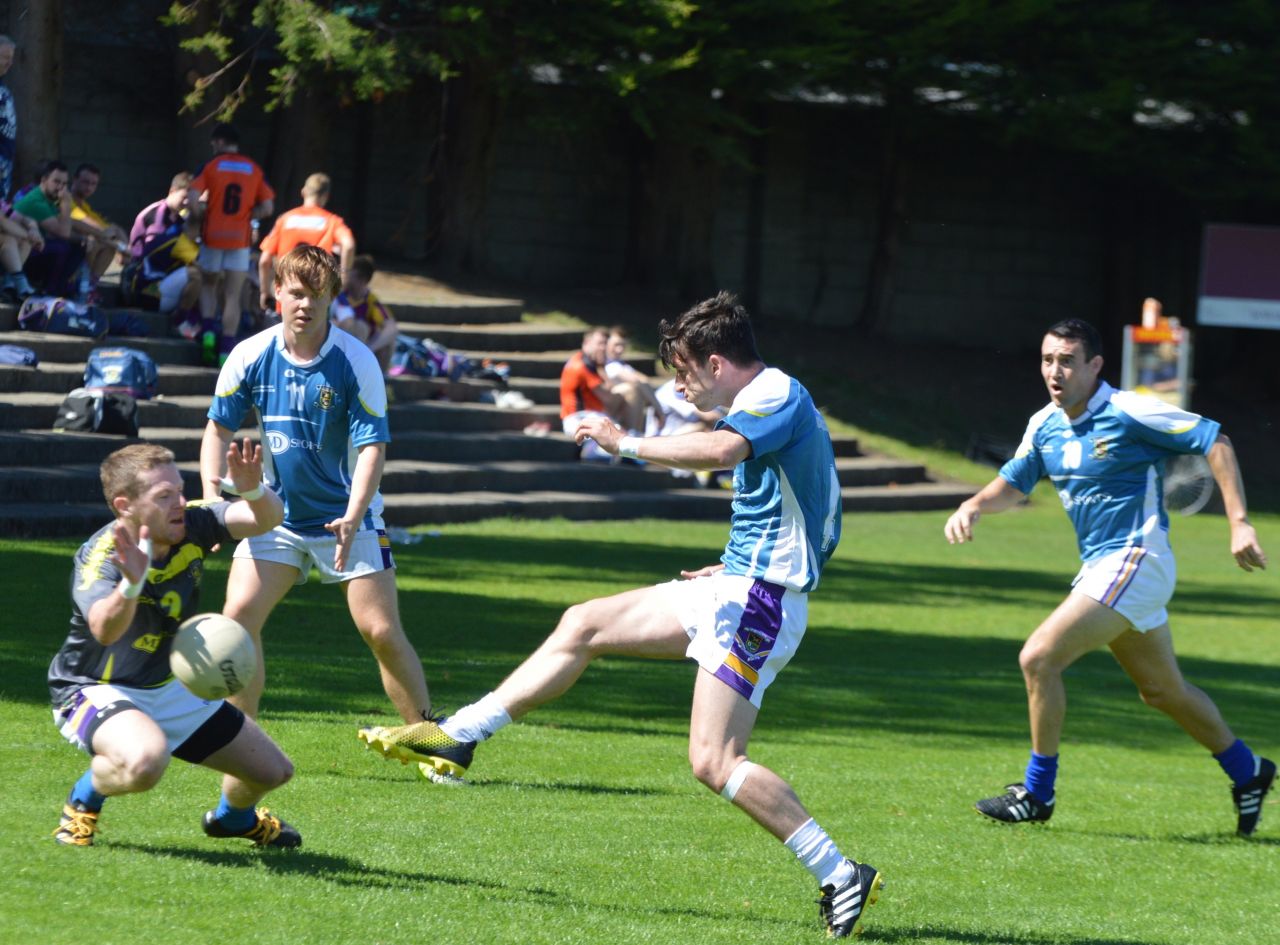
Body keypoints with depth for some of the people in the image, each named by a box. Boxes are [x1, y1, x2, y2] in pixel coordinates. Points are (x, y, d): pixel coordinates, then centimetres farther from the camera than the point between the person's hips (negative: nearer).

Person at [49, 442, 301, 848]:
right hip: (94, 690, -7)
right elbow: (104, 630, -50)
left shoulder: (191, 526, -14)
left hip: (170, 688, 7)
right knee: (145, 760, -40)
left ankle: (233, 816, 47)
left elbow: (267, 518, -22)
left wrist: (253, 491, -45)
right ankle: (83, 800, -5)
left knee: (273, 770, 9)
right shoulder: (99, 557, -31)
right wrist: (132, 584, -70)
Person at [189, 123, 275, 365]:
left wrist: (201, 214, 4)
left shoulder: (210, 167, -3)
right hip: (240, 238, 1)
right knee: (233, 296, 4)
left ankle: (209, 331, 3)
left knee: (208, 284, 21)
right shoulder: (254, 170, 4)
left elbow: (193, 199, -15)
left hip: (213, 236, -1)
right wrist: (245, 216, 12)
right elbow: (267, 208, 0)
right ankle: (226, 349, -2)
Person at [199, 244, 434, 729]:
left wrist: (352, 516, -31)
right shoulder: (251, 356, -7)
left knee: (382, 633, -8)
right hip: (277, 515, 3)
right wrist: (211, 497, -10)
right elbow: (219, 428, 4)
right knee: (238, 616, -12)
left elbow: (372, 445, -17)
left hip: (347, 516, -3)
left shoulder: (357, 361, -15)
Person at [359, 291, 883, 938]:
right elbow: (795, 522, 25)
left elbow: (720, 451, -35)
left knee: (714, 762, -16)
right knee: (584, 626, 13)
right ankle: (455, 737, 17)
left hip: (757, 604, -11)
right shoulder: (769, 403, 17)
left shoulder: (778, 394, -14)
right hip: (734, 590, 11)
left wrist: (627, 444, -24)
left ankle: (841, 877, -13)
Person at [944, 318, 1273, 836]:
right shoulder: (1045, 425, 6)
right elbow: (1014, 481, 19)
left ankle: (1037, 792, -4)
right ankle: (1247, 770, 37)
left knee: (1039, 657, -15)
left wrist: (1239, 522, -20)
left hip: (1133, 561, -9)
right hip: (1101, 567, 9)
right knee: (1162, 688, 20)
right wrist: (974, 506, -4)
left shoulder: (1129, 413, -16)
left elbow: (1216, 443, -14)